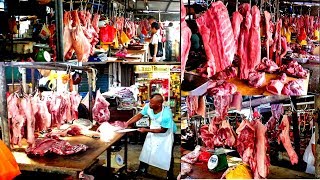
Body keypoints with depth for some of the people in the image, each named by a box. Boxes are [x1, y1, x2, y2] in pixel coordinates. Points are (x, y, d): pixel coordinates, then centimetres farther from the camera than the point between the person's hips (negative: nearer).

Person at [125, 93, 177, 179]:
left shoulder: (166, 115, -40)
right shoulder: (148, 106, -26)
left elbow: (163, 130, -27)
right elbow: (139, 115, -9)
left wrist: (146, 130, -26)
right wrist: (127, 123, -18)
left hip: (166, 134, -5)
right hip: (153, 131, 5)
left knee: (167, 155, 7)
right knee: (146, 151, 15)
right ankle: (142, 170, 35)